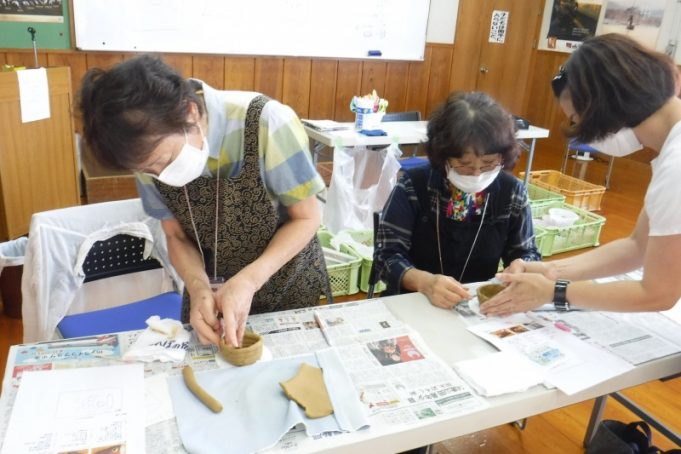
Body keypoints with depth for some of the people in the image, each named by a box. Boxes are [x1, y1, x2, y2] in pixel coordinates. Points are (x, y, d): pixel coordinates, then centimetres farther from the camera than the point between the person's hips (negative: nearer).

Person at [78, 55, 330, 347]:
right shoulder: (151, 150, -17)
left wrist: (249, 280, -32)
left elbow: (306, 218, -20)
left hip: (288, 287, -2)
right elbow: (177, 236, -5)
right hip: (214, 291, 3)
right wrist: (199, 289, -24)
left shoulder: (267, 124, -32)